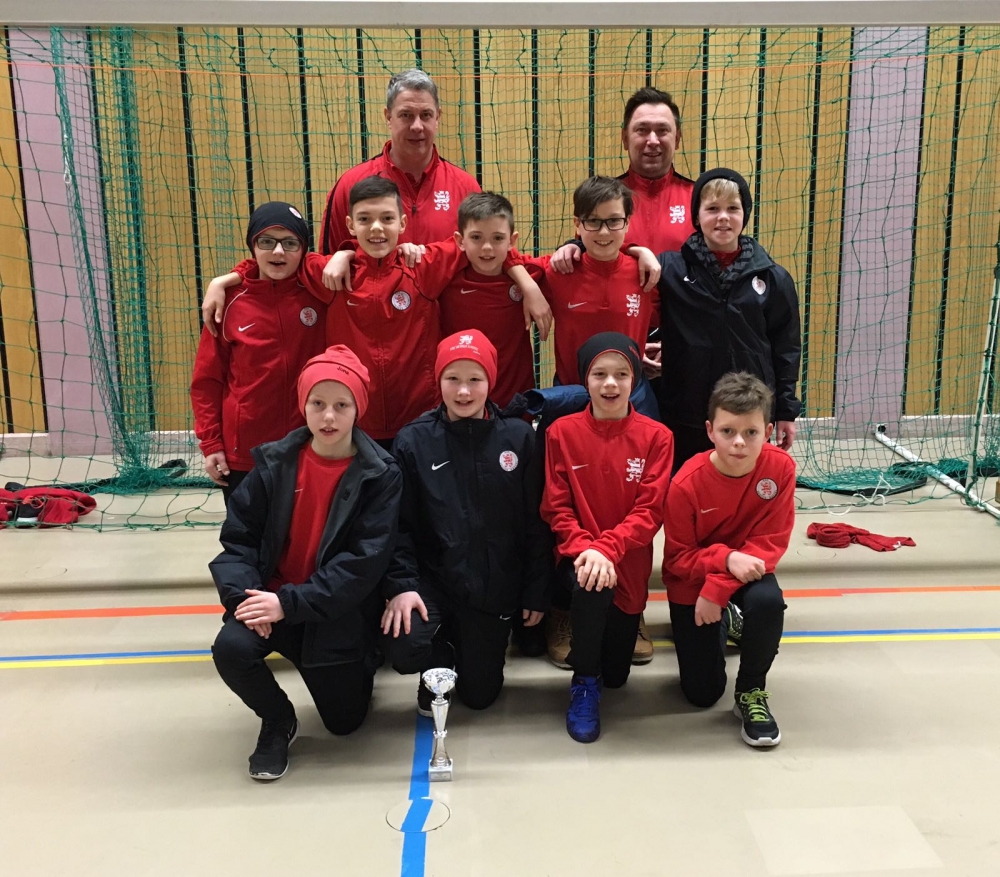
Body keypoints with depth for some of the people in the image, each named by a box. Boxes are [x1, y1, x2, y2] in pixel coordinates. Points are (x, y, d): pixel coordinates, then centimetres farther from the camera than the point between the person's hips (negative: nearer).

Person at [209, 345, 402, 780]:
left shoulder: (380, 476, -13)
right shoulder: (274, 462, -5)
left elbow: (365, 561, -18)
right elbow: (239, 538, -3)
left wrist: (291, 603, -24)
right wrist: (244, 595, -22)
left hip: (339, 614, -1)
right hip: (271, 599, 2)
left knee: (345, 721, 5)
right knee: (230, 647, -28)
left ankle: (358, 666, 42)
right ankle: (278, 721, 5)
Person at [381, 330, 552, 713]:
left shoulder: (518, 437, -5)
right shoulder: (413, 440, -7)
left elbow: (535, 524, -1)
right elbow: (399, 524, -6)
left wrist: (536, 592, 0)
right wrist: (401, 584, -17)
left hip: (495, 588, 1)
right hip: (432, 579, -1)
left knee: (480, 694, 8)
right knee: (405, 650, -27)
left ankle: (465, 648, 44)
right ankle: (441, 660, 12)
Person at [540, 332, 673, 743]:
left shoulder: (656, 436, -6)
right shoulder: (561, 432, -4)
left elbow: (650, 510, -11)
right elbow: (556, 508, -5)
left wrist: (606, 548, -26)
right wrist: (582, 548, -23)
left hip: (627, 566, 1)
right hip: (577, 558, -1)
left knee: (617, 674, 5)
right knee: (590, 583, -37)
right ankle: (584, 682, -11)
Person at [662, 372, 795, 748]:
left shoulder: (780, 467, -22)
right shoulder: (686, 484, -26)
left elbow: (770, 543, -19)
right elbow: (677, 558, -17)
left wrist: (718, 588, -28)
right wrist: (727, 558, -35)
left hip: (748, 572, 1)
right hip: (692, 582, -1)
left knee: (768, 601, -37)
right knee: (702, 694, 0)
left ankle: (751, 694, -9)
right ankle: (724, 623, 33)